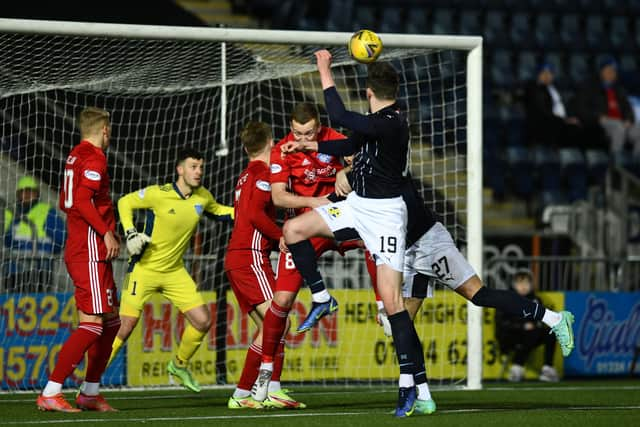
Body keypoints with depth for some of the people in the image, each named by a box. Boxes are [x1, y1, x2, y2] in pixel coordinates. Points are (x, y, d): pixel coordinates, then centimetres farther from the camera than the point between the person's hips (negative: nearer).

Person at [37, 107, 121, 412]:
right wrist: (106, 232, -19)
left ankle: (90, 393, 18)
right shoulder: (94, 158, -11)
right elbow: (82, 201, -22)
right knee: (92, 323, -13)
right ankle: (50, 393, -17)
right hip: (90, 251, -10)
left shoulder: (75, 156, 17)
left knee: (111, 321, 14)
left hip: (77, 247, 10)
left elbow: (65, 203, 22)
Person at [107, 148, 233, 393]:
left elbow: (217, 211, 22)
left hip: (175, 271, 5)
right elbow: (124, 203, -4)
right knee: (125, 326, -12)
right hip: (144, 269, -5)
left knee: (203, 321, -2)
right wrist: (130, 233, -15)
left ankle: (179, 365, 23)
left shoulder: (203, 197, 0)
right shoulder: (158, 194, -17)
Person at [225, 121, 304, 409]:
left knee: (266, 327, 9)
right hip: (251, 256, -10)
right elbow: (255, 213, -19)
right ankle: (274, 391, -26)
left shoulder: (245, 176, 22)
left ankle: (241, 395, 5)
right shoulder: (263, 173, -7)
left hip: (236, 257, 10)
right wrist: (280, 236, -12)